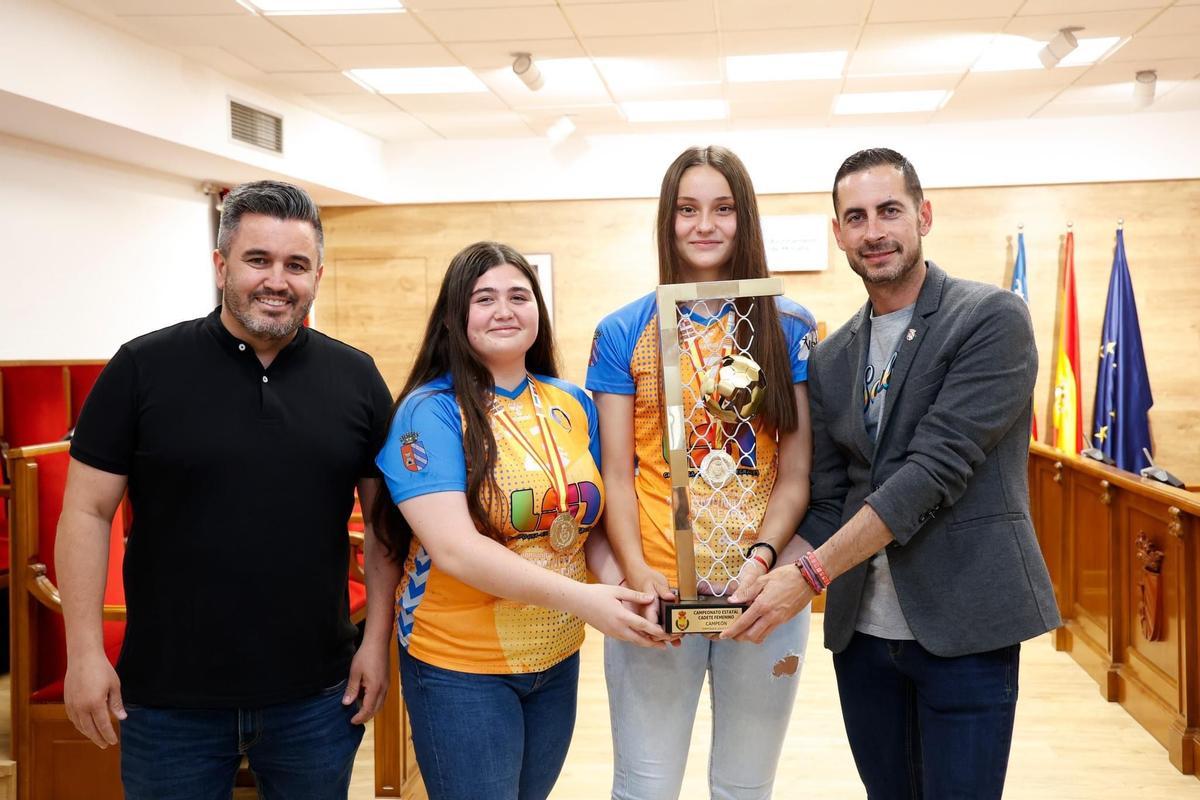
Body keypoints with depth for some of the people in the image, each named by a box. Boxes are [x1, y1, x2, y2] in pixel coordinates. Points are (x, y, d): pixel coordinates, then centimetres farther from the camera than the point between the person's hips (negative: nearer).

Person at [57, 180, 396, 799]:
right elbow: (88, 512, -3)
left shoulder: (356, 377, 1)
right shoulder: (144, 367, -5)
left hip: (317, 693, 2)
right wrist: (84, 652, -7)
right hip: (167, 694, -1)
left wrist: (378, 639, 1)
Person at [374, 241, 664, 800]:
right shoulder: (431, 411, -13)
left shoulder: (575, 406, 3)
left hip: (559, 659, 5)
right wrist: (579, 599, -28)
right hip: (460, 667, -5)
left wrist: (620, 584, -12)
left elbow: (588, 522, 9)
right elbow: (454, 547, -23)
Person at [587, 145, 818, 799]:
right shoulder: (622, 334, 1)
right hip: (656, 591, -1)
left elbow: (796, 471, 0)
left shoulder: (791, 329, 2)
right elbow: (616, 473, 0)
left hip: (763, 587, 1)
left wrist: (760, 559, -16)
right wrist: (638, 571, -15)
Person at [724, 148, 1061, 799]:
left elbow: (935, 468, -17)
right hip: (860, 628, 5)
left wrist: (811, 573, -20)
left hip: (963, 626, -5)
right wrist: (777, 585, -8)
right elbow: (827, 495, 10)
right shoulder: (831, 357, 11)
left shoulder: (992, 319, -8)